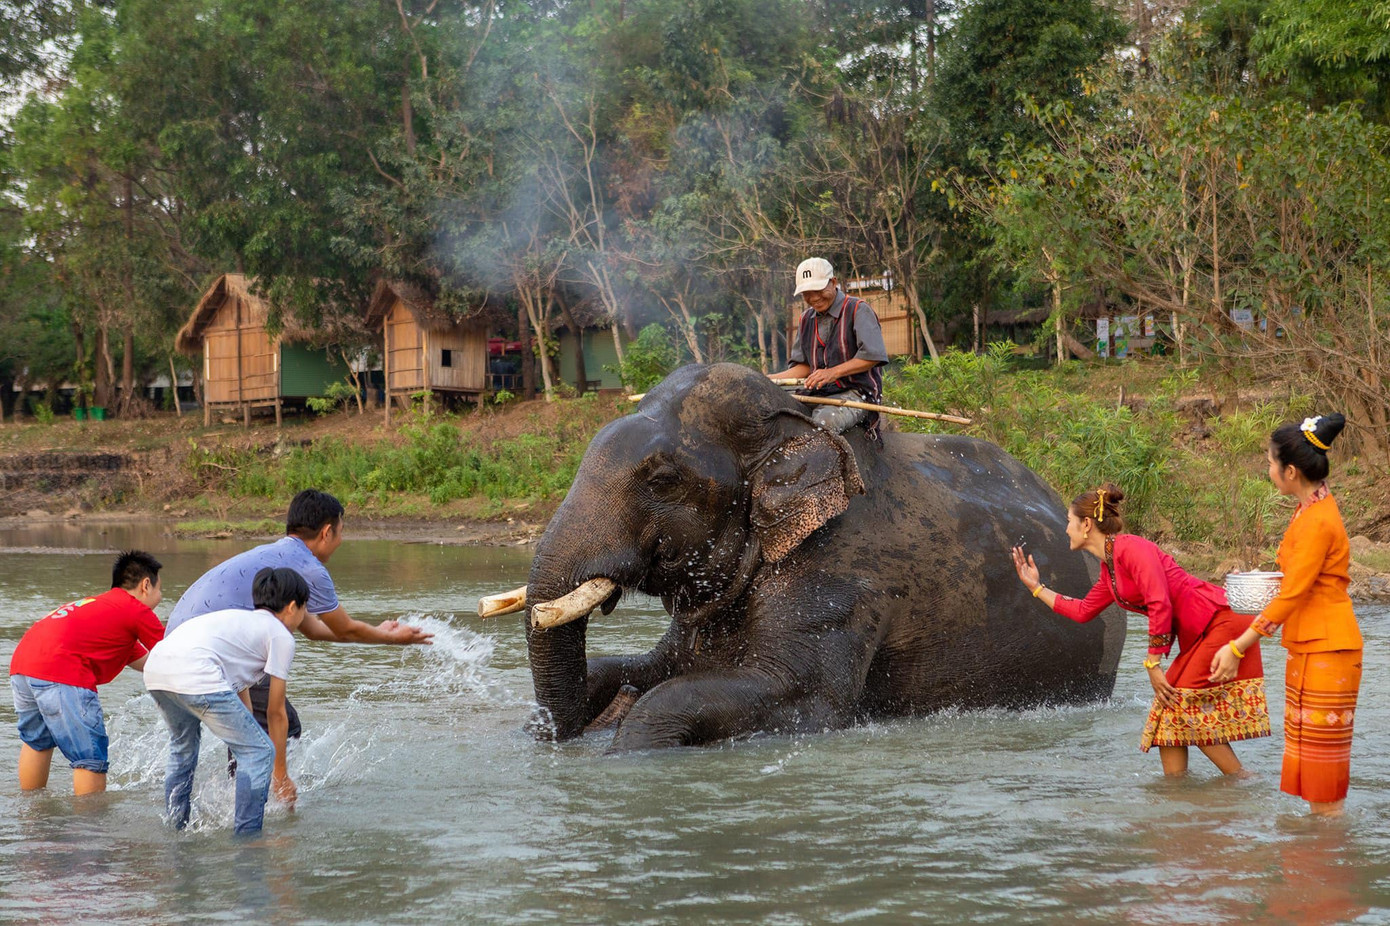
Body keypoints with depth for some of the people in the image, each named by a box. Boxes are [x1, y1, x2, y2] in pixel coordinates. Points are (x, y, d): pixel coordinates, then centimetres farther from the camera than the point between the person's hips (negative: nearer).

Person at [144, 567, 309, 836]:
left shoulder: (242, 620, 34)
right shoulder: (281, 635, 11)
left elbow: (240, 693, 37)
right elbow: (276, 713, 13)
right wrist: (281, 774, 21)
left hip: (155, 666, 9)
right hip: (195, 675, -9)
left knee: (183, 746, 34)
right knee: (260, 752, 3)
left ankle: (175, 830, 41)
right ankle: (247, 836, 0)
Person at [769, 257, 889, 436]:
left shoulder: (858, 310, -3)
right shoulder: (806, 319, 19)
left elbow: (872, 355, -15)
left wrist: (834, 372, -23)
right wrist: (770, 379, 2)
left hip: (856, 393, -6)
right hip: (816, 394, 6)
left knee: (824, 420, -38)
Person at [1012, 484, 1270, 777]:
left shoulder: (1131, 548, -16)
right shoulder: (1109, 569, 15)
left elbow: (1160, 604, -23)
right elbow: (1082, 611, 27)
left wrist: (1153, 663, -18)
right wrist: (1036, 587, 29)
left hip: (1221, 622, -10)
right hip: (1196, 637, 10)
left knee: (1187, 711, -9)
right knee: (1168, 711, 7)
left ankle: (1244, 782, -3)